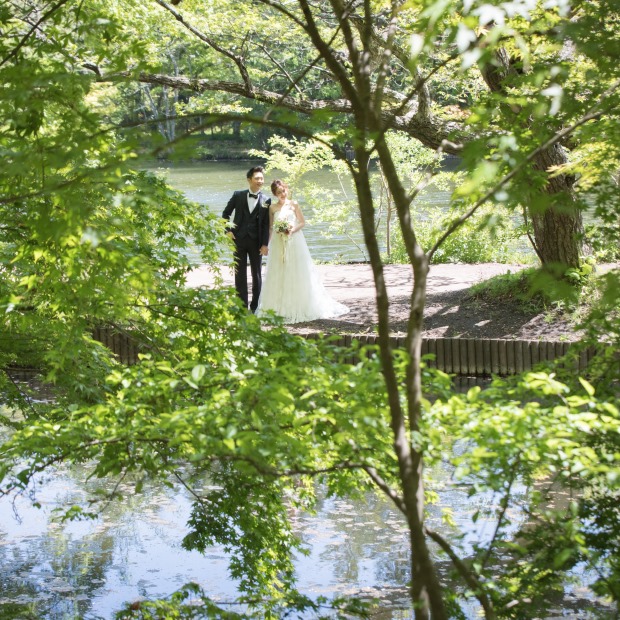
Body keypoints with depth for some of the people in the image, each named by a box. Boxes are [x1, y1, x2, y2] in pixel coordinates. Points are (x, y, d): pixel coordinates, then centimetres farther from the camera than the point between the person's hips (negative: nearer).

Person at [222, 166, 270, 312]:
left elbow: (266, 224, -3)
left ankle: (255, 306, 18)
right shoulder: (238, 195, 1)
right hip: (239, 240, 0)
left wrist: (265, 244, -8)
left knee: (257, 274, 8)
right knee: (240, 274, 2)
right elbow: (226, 213, 10)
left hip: (256, 241, 0)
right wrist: (227, 230, -1)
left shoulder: (266, 201, -1)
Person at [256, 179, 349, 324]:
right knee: (278, 276, 3)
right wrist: (268, 244, 4)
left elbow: (302, 222, 2)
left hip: (294, 242, -2)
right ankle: (278, 308, 9)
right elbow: (270, 227, 10)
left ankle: (298, 308, 8)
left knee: (295, 275, 0)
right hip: (278, 244, 2)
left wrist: (292, 230, -14)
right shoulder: (272, 207, 5)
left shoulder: (293, 204, 1)